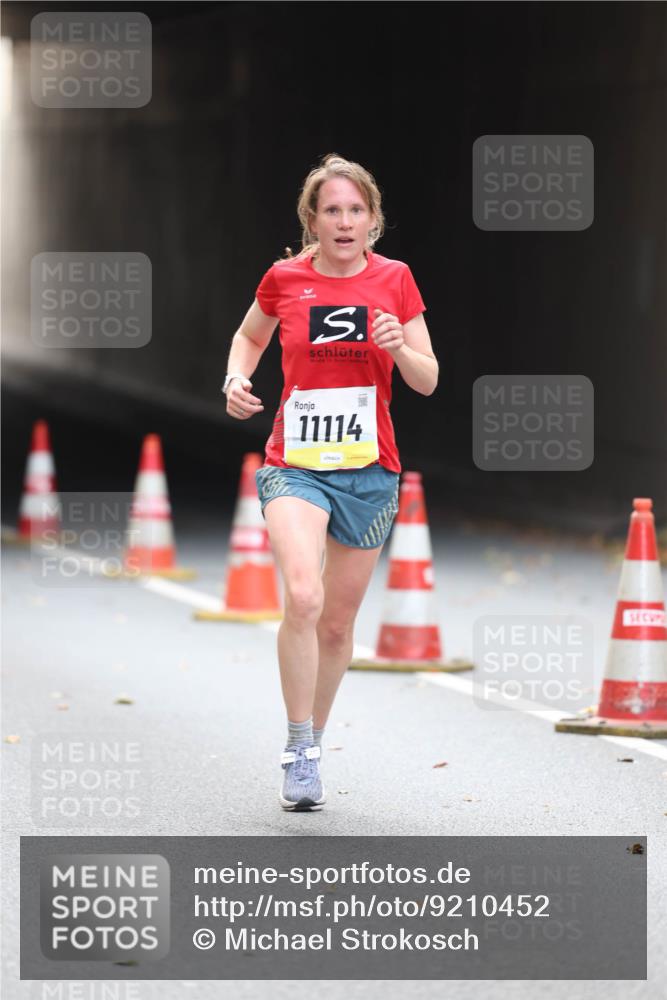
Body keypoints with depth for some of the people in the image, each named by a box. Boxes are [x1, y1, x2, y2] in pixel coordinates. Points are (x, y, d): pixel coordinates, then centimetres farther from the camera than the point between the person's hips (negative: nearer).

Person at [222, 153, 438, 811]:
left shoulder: (394, 279, 1)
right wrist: (236, 379, -1)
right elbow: (250, 336, 19)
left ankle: (313, 742, 30)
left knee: (338, 623, 9)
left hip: (369, 469, 2)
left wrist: (399, 347, -17)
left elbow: (428, 381, 3)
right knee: (302, 596, -25)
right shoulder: (284, 278, -1)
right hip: (295, 463, -2)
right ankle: (299, 753, -14)